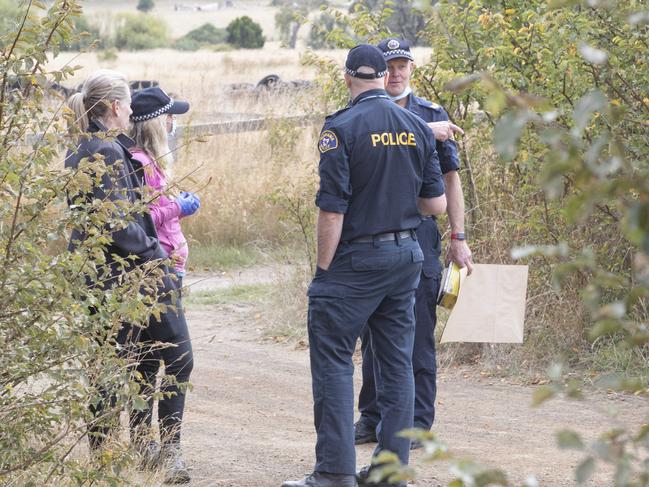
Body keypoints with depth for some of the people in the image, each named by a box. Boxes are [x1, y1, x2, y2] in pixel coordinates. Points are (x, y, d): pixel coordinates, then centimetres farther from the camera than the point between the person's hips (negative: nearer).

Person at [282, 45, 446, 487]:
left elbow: (332, 210, -15)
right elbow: (436, 205, 8)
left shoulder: (342, 128, -12)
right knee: (397, 363, 11)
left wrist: (323, 269, -7)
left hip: (355, 260, -6)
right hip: (407, 256, 6)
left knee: (333, 360, 0)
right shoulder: (416, 127, 6)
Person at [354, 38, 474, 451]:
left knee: (418, 337, -1)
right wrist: (425, 132, -18)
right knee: (374, 336, 8)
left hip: (420, 239, -1)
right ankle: (373, 417, 18)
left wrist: (459, 237, 2)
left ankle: (417, 423, 5)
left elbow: (450, 177, 7)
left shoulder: (433, 115, 7)